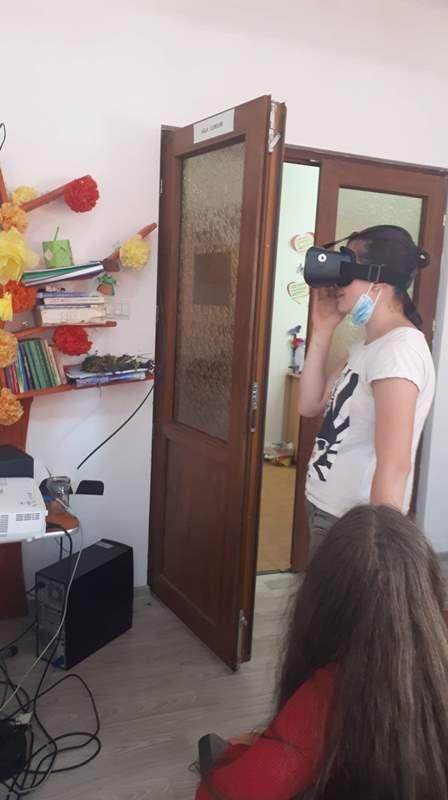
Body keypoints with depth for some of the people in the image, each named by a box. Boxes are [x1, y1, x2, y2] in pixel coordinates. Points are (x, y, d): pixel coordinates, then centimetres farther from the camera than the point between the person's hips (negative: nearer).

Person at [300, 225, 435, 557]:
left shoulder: (400, 348, -21)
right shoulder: (368, 344, 8)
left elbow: (394, 465, -26)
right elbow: (311, 404, 10)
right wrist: (322, 330, 4)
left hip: (353, 527, -9)